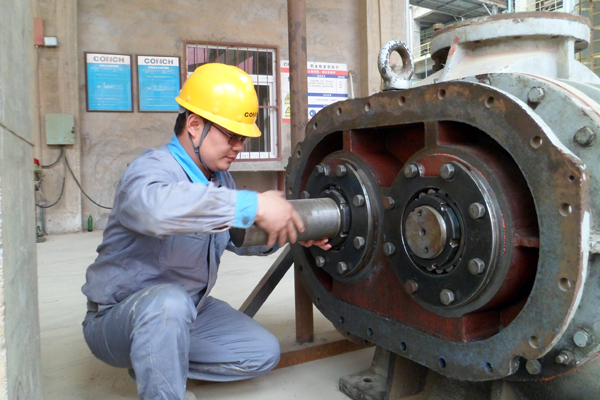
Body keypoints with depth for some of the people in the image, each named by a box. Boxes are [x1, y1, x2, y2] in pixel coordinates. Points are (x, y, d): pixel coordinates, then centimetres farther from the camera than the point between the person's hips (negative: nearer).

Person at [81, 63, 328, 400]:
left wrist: (289, 232, -7)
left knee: (264, 353, 1)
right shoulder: (151, 169, -24)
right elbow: (156, 207, -50)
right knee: (169, 301, -40)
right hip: (119, 318, -8)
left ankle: (151, 365, 11)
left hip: (188, 312, 8)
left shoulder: (220, 178, 3)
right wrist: (252, 205, -52)